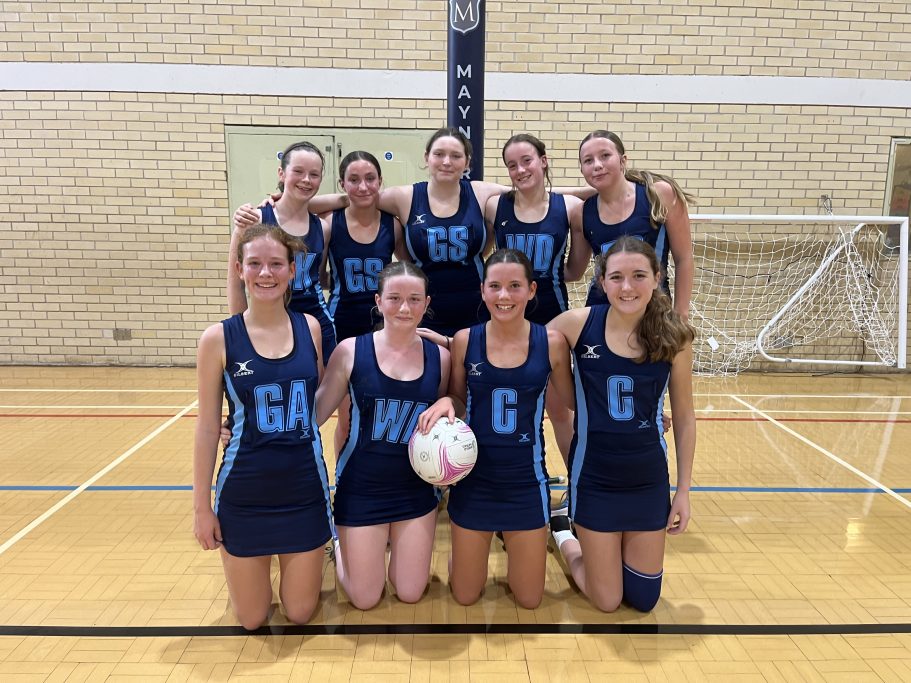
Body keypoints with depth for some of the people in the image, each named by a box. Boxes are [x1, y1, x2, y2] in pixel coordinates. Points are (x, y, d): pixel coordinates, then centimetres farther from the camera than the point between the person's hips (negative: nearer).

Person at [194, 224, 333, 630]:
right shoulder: (219, 338, -11)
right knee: (252, 620, 14)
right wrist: (202, 505, -2)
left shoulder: (310, 328, -4)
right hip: (244, 494, -1)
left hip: (305, 489, 2)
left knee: (300, 613, 15)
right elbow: (208, 428, -5)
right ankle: (253, 569, 44)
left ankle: (303, 559, 45)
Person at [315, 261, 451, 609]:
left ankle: (390, 545, 42)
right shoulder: (351, 350, -12)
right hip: (360, 489, -2)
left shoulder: (439, 357, -5)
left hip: (416, 490, 2)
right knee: (365, 599, 9)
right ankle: (342, 548, 40)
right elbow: (317, 409, -7)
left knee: (410, 594, 12)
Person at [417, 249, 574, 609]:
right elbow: (457, 401, 5)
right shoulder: (465, 339, -8)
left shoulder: (551, 342, -10)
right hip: (473, 479, 1)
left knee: (529, 600, 14)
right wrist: (444, 402, -18)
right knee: (465, 597, 14)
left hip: (526, 481, 0)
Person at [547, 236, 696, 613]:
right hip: (594, 478, -2)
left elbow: (684, 418, 0)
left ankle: (600, 550, 44)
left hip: (649, 480, 2)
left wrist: (683, 491, 3)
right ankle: (562, 534, 36)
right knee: (607, 602, 9)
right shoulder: (577, 323, -14)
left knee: (644, 600, 15)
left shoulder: (674, 336, -10)